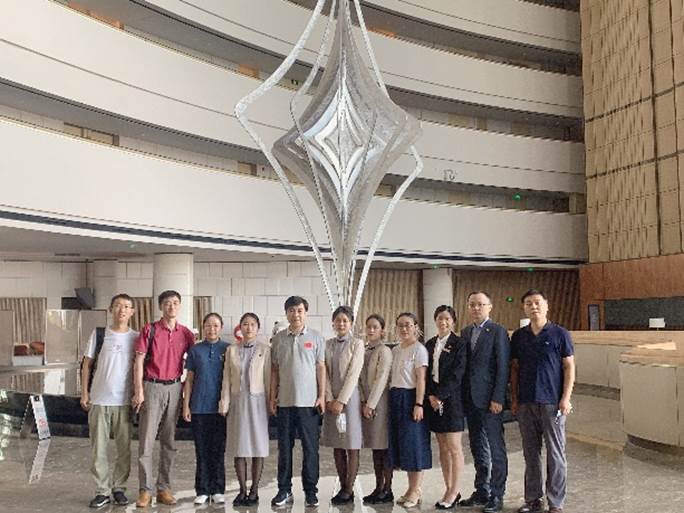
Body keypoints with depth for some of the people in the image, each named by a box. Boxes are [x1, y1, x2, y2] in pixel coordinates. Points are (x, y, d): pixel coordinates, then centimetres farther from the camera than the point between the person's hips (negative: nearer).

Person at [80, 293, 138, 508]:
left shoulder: (137, 338, 4)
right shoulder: (99, 334, 3)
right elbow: (87, 364, 7)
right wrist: (84, 393, 2)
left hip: (124, 402, 0)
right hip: (99, 400, 0)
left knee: (124, 448, 5)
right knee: (98, 448, 3)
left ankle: (119, 488, 18)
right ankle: (102, 491, 13)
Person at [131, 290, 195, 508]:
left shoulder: (186, 334, 6)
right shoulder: (149, 330, -1)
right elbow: (139, 361, -4)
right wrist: (138, 391, -11)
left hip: (175, 388, 3)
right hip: (152, 386, -3)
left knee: (169, 441, 8)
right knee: (146, 440, -3)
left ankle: (164, 488, 16)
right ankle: (145, 489, 5)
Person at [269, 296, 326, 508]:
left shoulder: (316, 337, 2)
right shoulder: (278, 338, 7)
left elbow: (321, 368, 3)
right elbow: (275, 369, 10)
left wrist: (322, 396, -3)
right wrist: (272, 396, 5)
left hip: (309, 401, -2)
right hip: (284, 401, 2)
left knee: (310, 448, 3)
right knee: (284, 447, 8)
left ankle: (310, 491, 13)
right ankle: (284, 490, 17)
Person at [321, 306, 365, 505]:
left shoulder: (357, 344, -3)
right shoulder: (328, 344, 9)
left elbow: (353, 374, -9)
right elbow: (325, 373, 5)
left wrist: (342, 401, -13)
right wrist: (329, 399, -6)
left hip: (350, 397, -4)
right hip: (332, 400, 5)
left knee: (352, 447, 0)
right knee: (337, 447, 7)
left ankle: (349, 490, 5)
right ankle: (342, 488, 15)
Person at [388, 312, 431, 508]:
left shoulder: (419, 349, -7)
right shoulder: (395, 350, 14)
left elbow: (421, 379, -12)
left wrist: (418, 404, -17)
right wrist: (392, 396, 7)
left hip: (410, 397, -7)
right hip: (395, 398, 7)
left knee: (414, 442, -3)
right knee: (400, 442, 9)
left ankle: (416, 490, 6)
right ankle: (411, 488, 18)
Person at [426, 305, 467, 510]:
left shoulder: (459, 343, -5)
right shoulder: (429, 344, 12)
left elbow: (457, 374, -12)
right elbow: (426, 373, 9)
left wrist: (440, 395, -15)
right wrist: (431, 396, -5)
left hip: (451, 399, -6)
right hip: (434, 399, 6)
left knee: (454, 447, -2)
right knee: (443, 447, 10)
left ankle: (454, 492, 5)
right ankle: (449, 489, 17)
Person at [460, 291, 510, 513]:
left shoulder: (498, 331, -7)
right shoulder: (465, 332, 13)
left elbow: (503, 367, -11)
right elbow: (464, 365, 13)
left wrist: (497, 399, -16)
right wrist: (462, 397, 7)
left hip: (490, 399, -6)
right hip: (470, 399, 7)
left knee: (496, 449, 1)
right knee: (478, 449, 14)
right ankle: (482, 492, 24)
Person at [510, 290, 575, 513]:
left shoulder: (559, 334, -2)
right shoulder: (518, 336, 8)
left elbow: (569, 367, -2)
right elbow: (514, 368, 12)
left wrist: (565, 398, -9)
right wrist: (514, 399, 6)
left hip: (552, 402, -3)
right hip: (526, 402, 4)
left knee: (555, 453, 2)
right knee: (531, 453, 10)